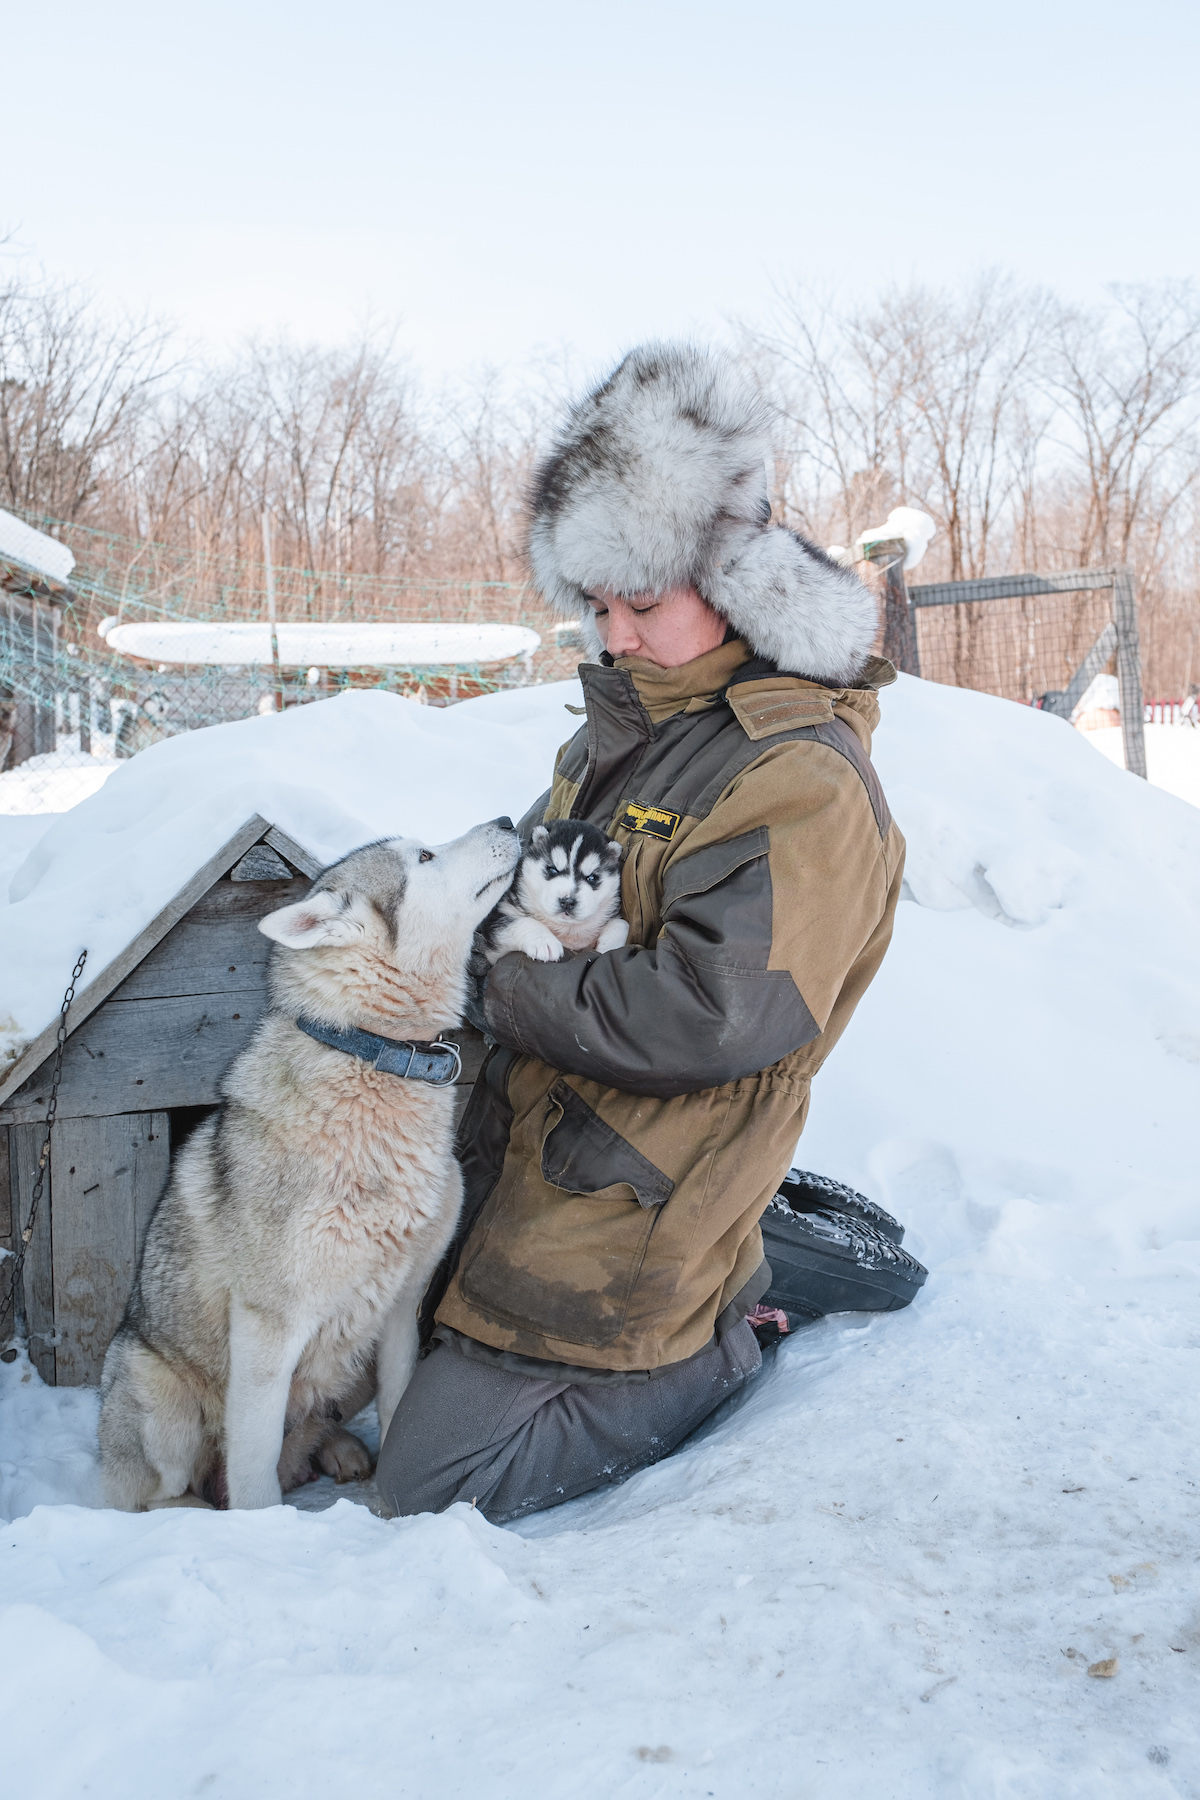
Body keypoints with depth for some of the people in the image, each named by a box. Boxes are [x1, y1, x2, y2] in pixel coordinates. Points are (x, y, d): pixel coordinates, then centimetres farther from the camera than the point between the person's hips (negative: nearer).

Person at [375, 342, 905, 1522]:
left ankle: (708, 1359, 11)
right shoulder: (625, 729, 9)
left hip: (626, 1204, -9)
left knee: (430, 1488, -3)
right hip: (509, 1156, 9)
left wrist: (505, 989, -17)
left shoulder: (807, 781, -18)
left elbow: (717, 1015, -27)